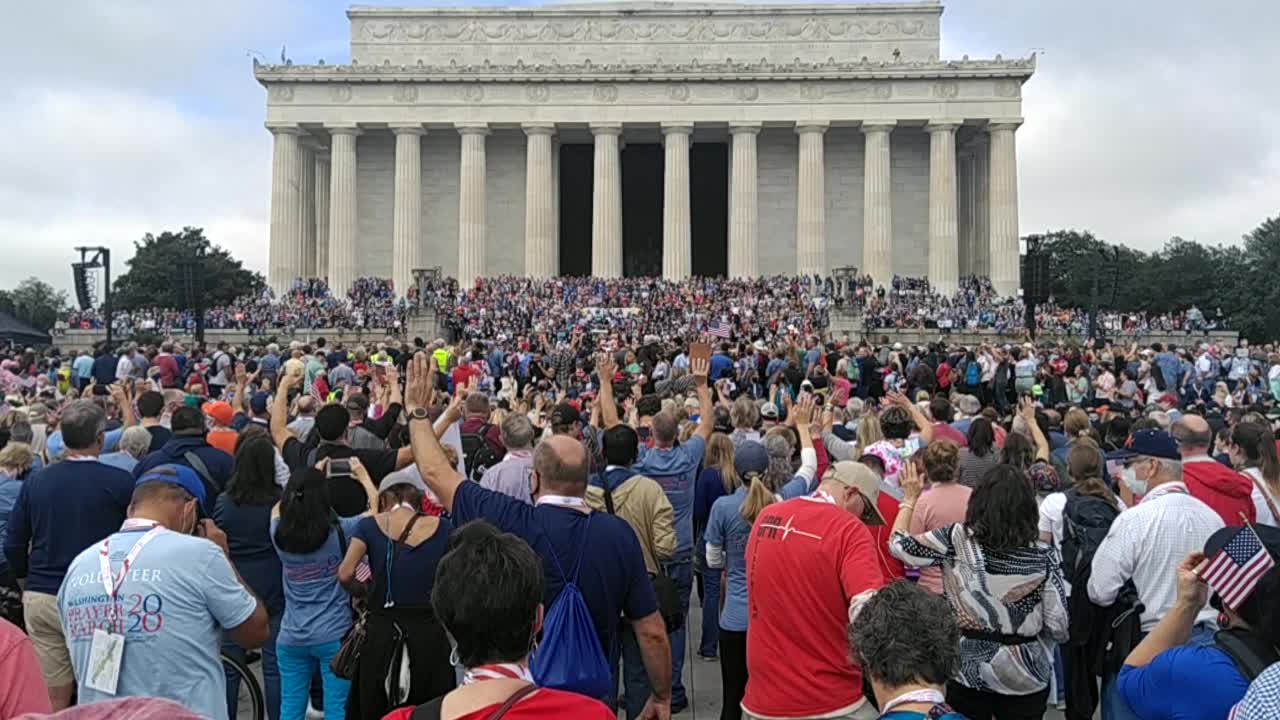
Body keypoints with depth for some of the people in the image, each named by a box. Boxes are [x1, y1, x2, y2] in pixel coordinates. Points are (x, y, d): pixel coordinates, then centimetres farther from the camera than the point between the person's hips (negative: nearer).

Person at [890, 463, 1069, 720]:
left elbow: (898, 545, -2)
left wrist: (909, 498, 10)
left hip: (967, 672, 0)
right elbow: (1058, 628, -10)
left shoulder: (956, 539, -14)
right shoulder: (1043, 558, -12)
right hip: (1024, 679, 0)